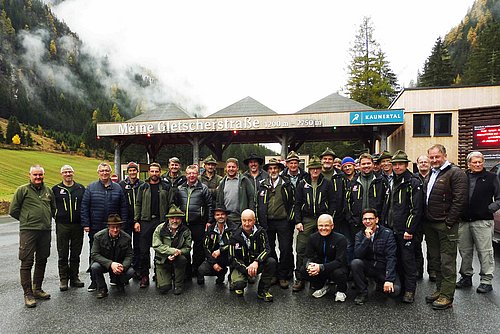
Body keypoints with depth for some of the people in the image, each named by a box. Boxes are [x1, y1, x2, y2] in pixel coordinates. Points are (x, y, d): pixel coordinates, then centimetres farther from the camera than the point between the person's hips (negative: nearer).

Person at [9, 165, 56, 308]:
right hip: (28, 231, -4)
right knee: (27, 262, -2)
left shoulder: (48, 191, 11)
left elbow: (53, 208, 24)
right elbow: (13, 210, 1)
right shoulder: (22, 190, -2)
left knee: (42, 261, 12)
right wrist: (27, 220, 6)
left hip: (45, 231, 5)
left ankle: (37, 289, 25)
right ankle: (28, 294, 5)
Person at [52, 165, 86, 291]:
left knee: (76, 254, 9)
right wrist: (57, 216, -1)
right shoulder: (56, 189, 4)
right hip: (62, 226, -1)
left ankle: (74, 277, 20)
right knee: (63, 255, 4)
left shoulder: (81, 188, 8)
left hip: (78, 225, 1)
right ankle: (63, 279, 15)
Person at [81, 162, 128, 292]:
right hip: (95, 228, -1)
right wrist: (86, 224, -7)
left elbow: (123, 208, 6)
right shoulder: (91, 188, 2)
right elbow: (84, 207, 0)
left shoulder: (117, 188, 5)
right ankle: (94, 281, 17)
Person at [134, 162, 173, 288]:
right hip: (146, 221, 1)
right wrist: (136, 221, 0)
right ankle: (144, 276, 11)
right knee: (144, 250, 2)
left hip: (161, 221, -1)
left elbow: (171, 204, 3)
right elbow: (138, 204, 9)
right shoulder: (143, 187, 9)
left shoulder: (166, 187, 6)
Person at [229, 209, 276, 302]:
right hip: (241, 266, -2)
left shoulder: (260, 232, -8)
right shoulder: (235, 236, -12)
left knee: (271, 262, -26)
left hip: (256, 264, 2)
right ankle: (239, 287, 10)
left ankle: (262, 291, -9)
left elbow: (266, 249, -15)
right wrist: (246, 269, -23)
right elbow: (233, 258, -10)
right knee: (238, 283, -31)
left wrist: (256, 262, -33)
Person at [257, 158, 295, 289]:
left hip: (283, 222, -2)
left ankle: (283, 276, 12)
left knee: (285, 249, 0)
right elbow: (258, 204, 10)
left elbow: (293, 203, 3)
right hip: (267, 222, 2)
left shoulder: (287, 184, 2)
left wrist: (290, 219, -1)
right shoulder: (262, 185, 7)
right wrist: (260, 220, 6)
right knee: (269, 249, 9)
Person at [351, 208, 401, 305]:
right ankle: (363, 293, -8)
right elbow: (357, 255, -14)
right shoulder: (360, 235, -1)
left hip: (384, 268, -2)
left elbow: (391, 257, -16)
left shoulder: (387, 233, -9)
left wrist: (389, 279, -26)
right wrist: (367, 238, -24)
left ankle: (381, 283, 10)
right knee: (355, 263, -29)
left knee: (395, 290, -27)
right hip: (368, 267, 2)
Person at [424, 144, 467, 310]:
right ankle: (440, 289, 27)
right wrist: (425, 220, 14)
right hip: (430, 224, 8)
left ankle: (447, 296, 7)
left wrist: (449, 222, -16)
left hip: (446, 225, -8)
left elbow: (460, 199, -15)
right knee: (435, 259, 15)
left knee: (447, 262, -1)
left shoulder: (455, 173, -9)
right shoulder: (430, 175, 17)